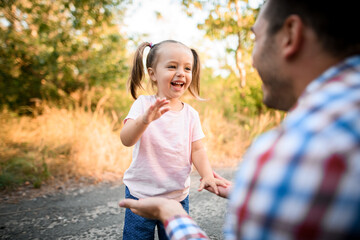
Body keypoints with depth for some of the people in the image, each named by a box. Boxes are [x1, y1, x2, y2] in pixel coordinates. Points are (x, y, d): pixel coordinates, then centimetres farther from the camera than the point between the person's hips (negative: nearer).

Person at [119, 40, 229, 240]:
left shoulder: (190, 114, -1)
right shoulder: (143, 104, -10)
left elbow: (197, 149, -1)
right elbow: (126, 139, -23)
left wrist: (207, 175, -19)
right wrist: (145, 120, -42)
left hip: (177, 197, 3)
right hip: (141, 193, -2)